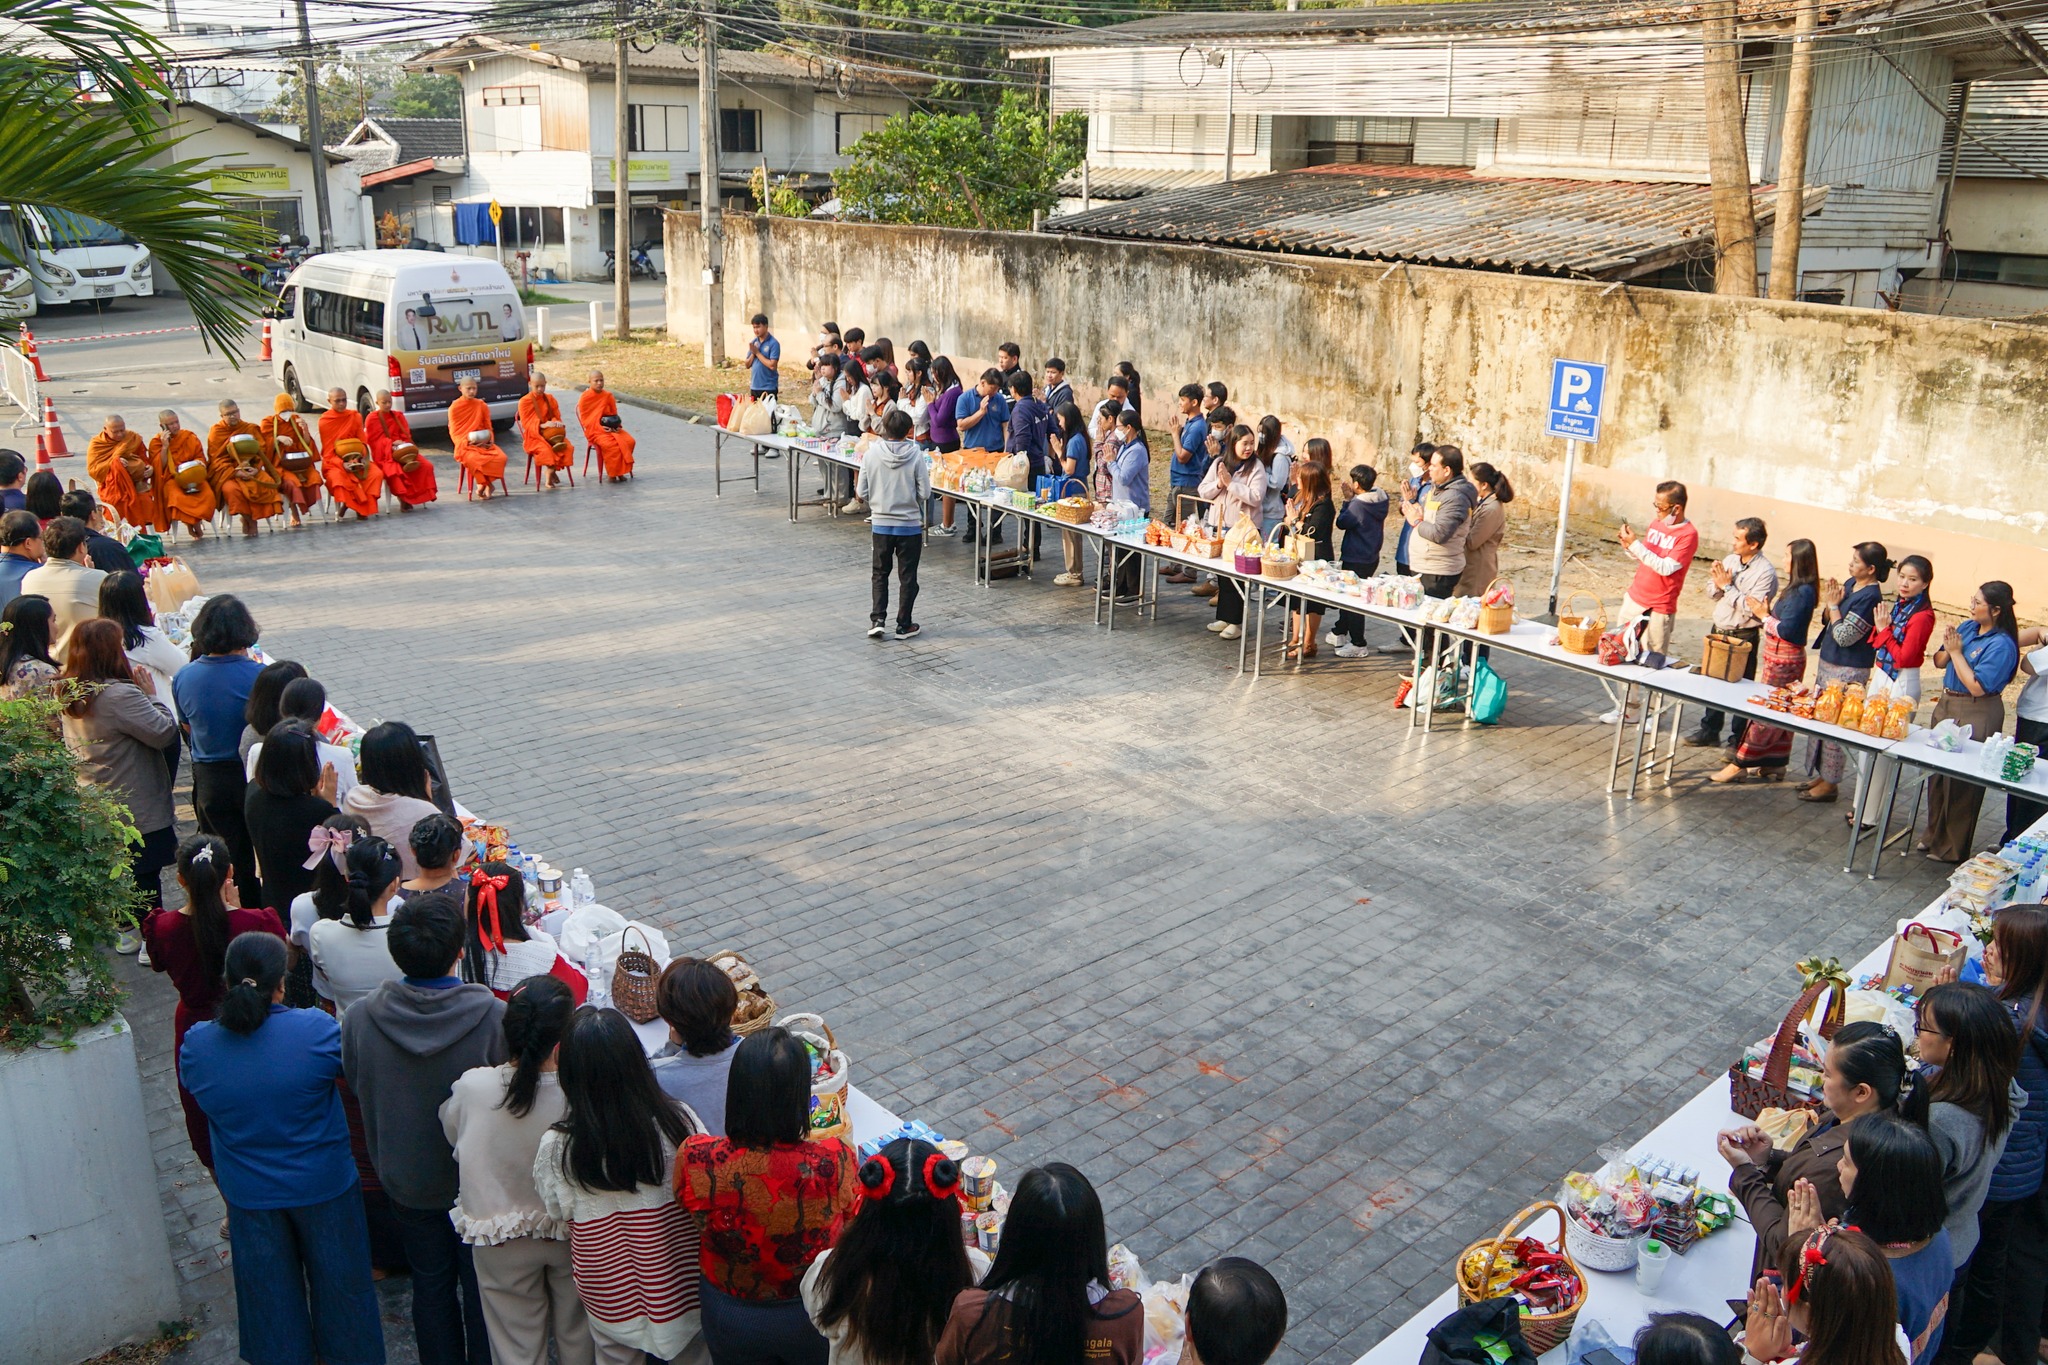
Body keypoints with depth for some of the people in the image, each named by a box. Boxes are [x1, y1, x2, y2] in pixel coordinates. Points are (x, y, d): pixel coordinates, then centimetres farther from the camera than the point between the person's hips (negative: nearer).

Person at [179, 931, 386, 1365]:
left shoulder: (196, 1043, -17)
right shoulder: (314, 1030, -26)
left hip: (249, 1195, 2)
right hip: (324, 1185, -2)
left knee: (270, 1294, 23)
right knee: (338, 1282, 20)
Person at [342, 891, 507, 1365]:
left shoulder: (359, 1020, -21)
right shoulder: (494, 1018, -30)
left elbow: (358, 1092, -3)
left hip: (406, 1180, 2)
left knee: (431, 1285, 24)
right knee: (482, 1289, 19)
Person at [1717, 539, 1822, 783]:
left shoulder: (1803, 592, -19)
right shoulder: (1796, 588, 10)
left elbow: (1787, 630, -22)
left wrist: (1764, 616, -11)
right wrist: (1768, 611, 0)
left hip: (1784, 660, -10)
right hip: (1776, 657, 10)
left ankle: (1739, 765, -1)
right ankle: (1774, 765, 23)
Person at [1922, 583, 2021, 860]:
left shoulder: (2001, 645, -19)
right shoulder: (1967, 627, 3)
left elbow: (1977, 687, -24)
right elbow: (1939, 662, 11)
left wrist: (1956, 652, -18)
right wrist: (1947, 648, -10)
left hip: (1976, 716, -8)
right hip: (1946, 706, 8)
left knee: (1961, 782, 2)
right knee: (1937, 774, 16)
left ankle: (1953, 849, 15)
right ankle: (1935, 835, 32)